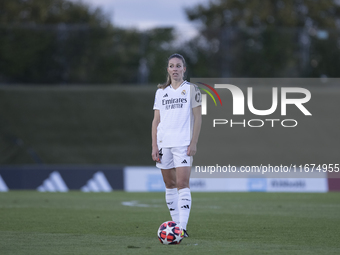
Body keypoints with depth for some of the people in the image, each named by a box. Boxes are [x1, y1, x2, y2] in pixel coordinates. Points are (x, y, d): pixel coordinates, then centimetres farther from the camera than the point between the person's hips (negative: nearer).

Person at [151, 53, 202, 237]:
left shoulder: (191, 89, 2)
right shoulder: (161, 92, 13)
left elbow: (197, 118, 0)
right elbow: (156, 120, 12)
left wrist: (193, 143, -9)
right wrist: (154, 146, 4)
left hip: (183, 144, -4)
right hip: (163, 143, 4)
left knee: (182, 183, -14)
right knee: (169, 184, 7)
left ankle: (182, 228, -21)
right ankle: (176, 223, 15)